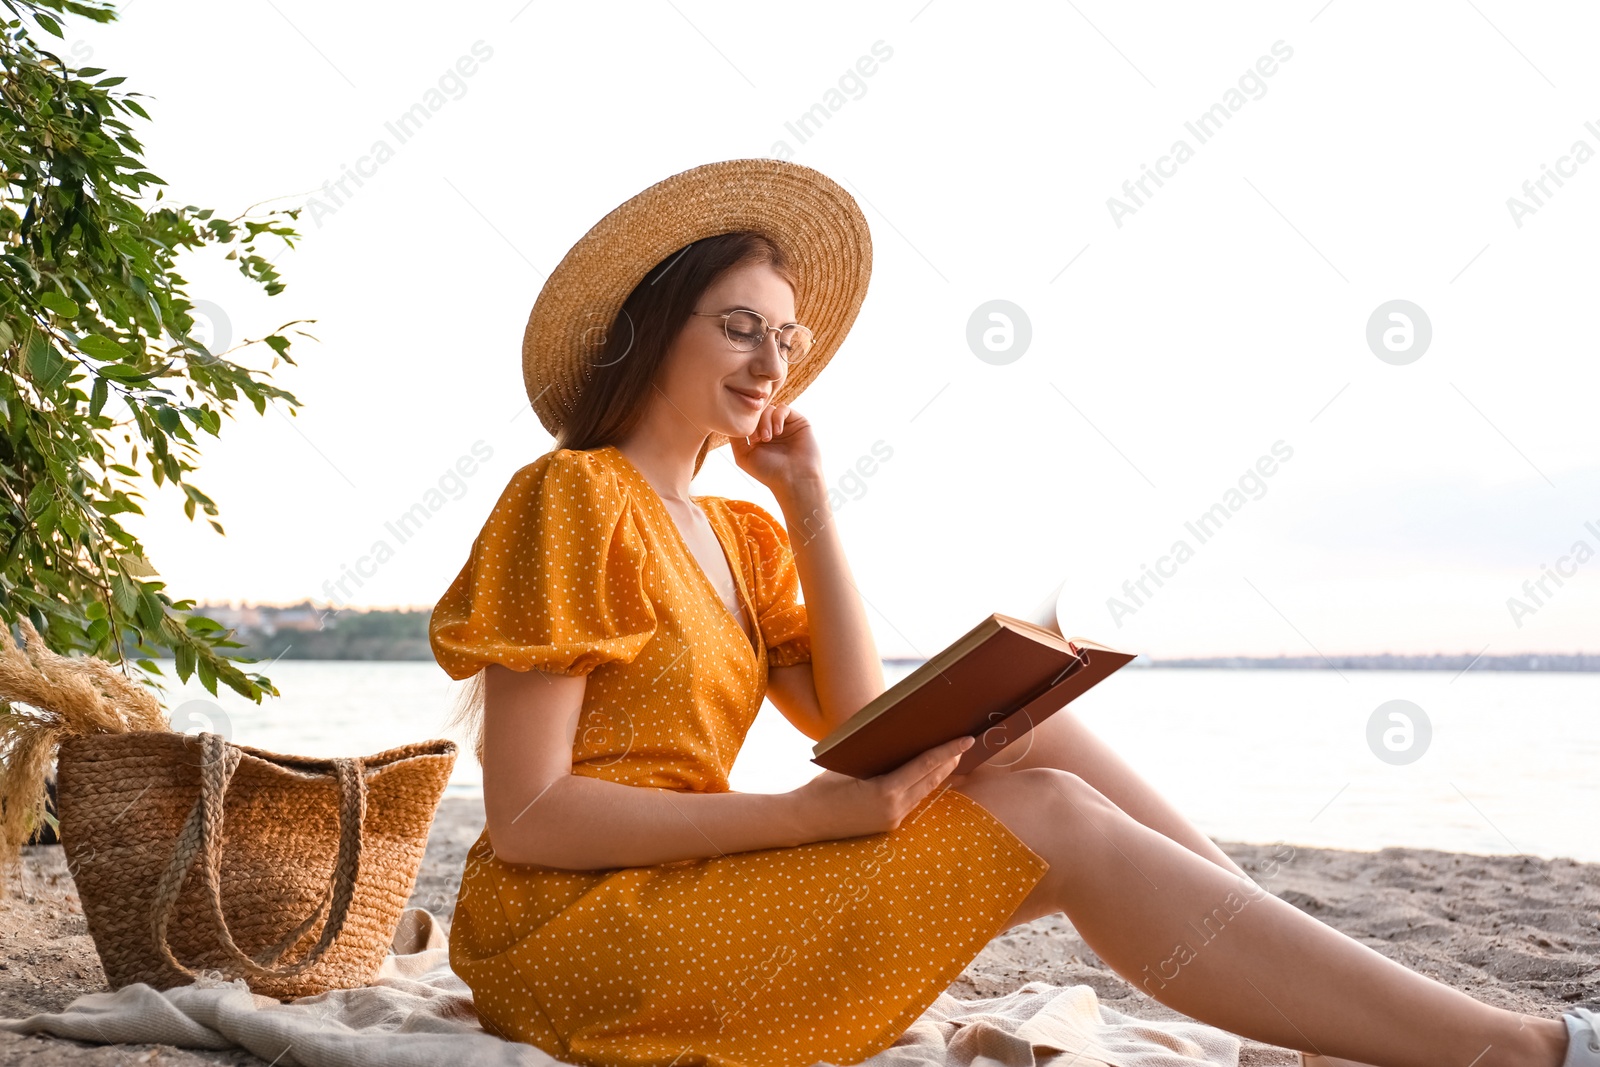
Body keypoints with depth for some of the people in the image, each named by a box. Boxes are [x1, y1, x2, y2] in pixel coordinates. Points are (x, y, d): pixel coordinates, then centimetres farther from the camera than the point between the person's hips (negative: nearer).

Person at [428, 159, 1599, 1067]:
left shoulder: (739, 533, 14)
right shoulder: (573, 499, -10)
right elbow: (526, 817, -17)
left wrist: (809, 504, 1)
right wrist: (810, 813, -22)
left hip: (688, 892, 7)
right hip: (576, 928, -7)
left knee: (1031, 726, -6)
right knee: (1051, 821, -18)